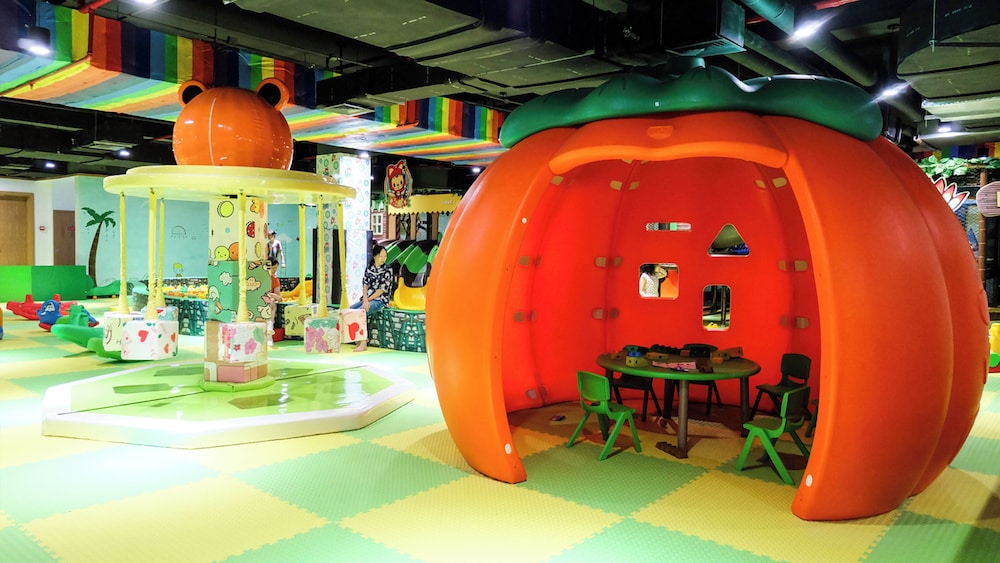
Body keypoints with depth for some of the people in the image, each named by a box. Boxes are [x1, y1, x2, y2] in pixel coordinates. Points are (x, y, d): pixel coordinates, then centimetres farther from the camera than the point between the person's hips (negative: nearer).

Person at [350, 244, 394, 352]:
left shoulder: (388, 269, -7)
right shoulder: (369, 268, 8)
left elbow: (382, 289, -12)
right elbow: (365, 284, 0)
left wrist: (368, 300, -11)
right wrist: (365, 300, -16)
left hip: (380, 300, -6)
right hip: (367, 298, 6)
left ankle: (363, 343, -20)